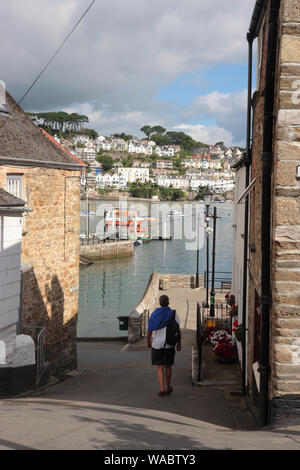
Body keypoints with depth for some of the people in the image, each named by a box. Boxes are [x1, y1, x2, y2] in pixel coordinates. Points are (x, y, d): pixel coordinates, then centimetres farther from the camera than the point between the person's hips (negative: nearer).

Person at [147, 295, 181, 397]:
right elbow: (178, 331, -4)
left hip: (157, 344, 0)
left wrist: (148, 342, 16)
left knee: (160, 367, 5)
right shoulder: (173, 314, -5)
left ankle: (162, 389, -5)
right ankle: (168, 388, 26)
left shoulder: (154, 314, -4)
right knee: (168, 366, 14)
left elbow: (149, 331, -1)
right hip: (169, 344, 0)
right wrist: (179, 343, 7)